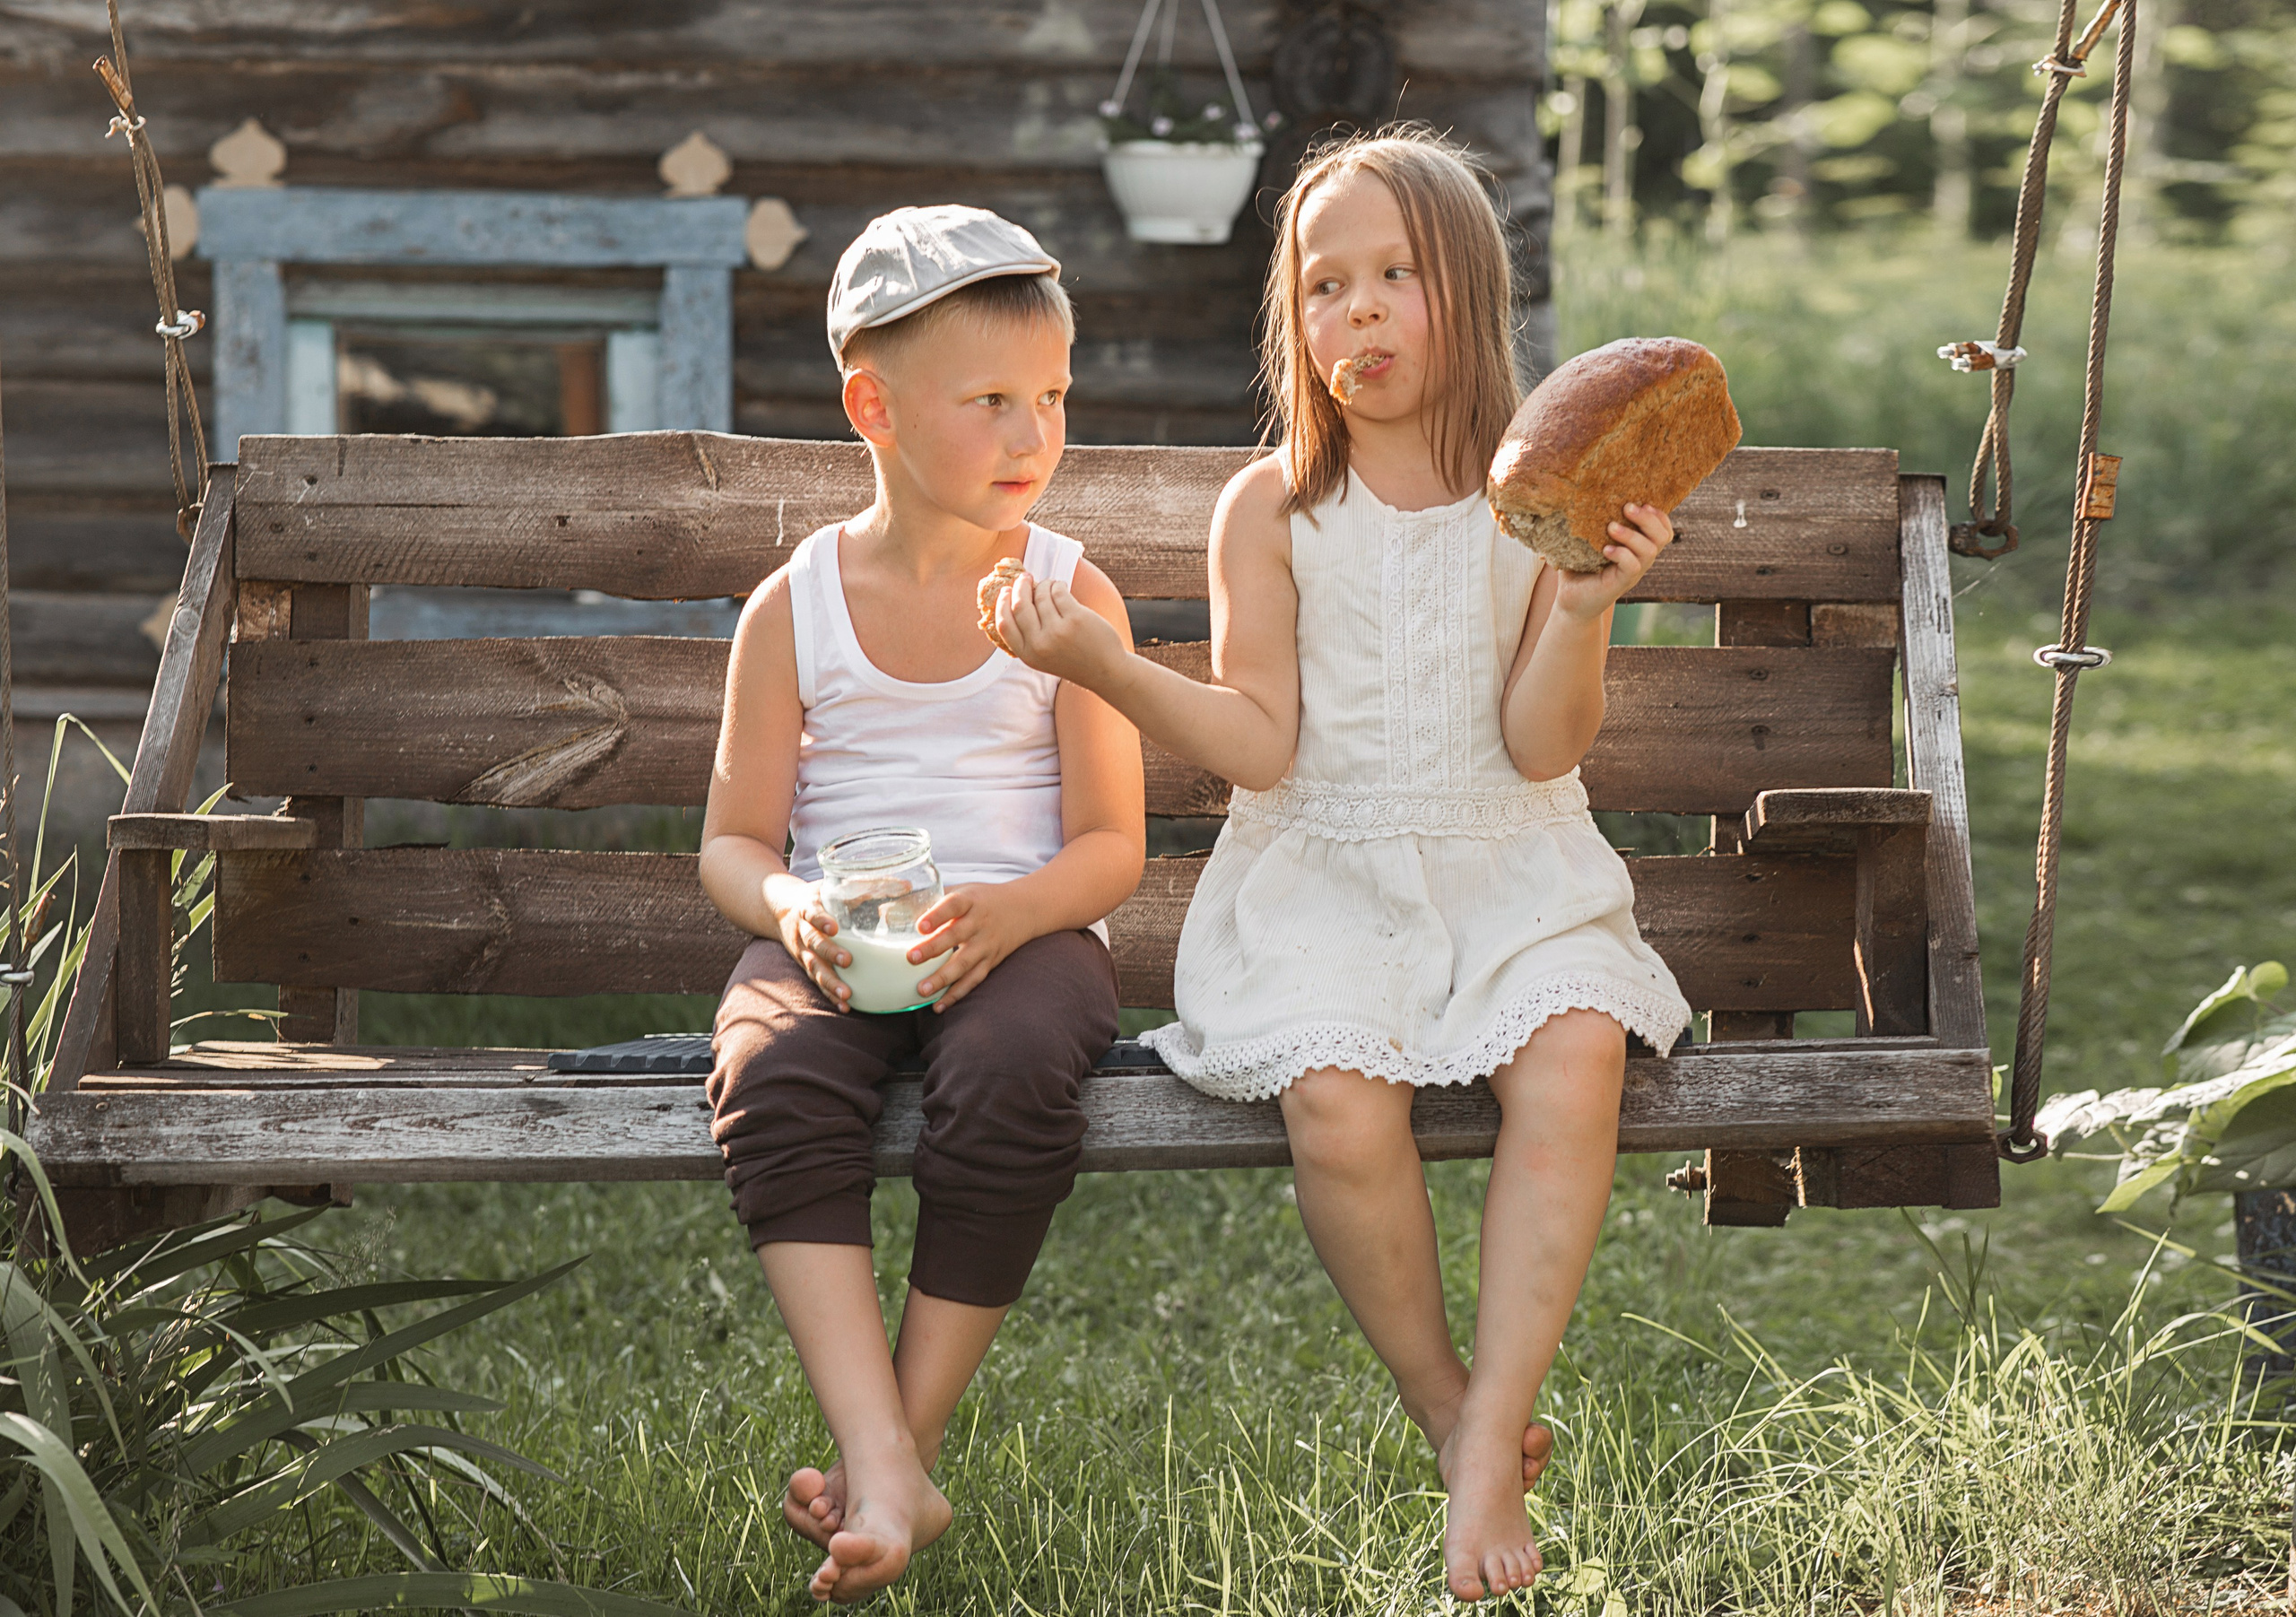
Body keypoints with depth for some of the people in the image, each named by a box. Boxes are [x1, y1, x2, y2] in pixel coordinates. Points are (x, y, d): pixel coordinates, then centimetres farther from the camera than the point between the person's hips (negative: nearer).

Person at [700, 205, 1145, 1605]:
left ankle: (908, 1441, -23)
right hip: (834, 946, 1)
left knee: (1016, 1073, -36)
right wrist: (793, 907, -15)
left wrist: (1007, 912, -19)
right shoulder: (796, 608, 6)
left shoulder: (1070, 595, 5)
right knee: (775, 1080, -33)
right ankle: (883, 1476, -39)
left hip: (1025, 930, -1)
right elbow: (733, 841, 9)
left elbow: (1112, 845, 2)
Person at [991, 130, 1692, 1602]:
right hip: (1322, 871, 0)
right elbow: (1258, 745, -3)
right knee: (1338, 1089, -31)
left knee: (1574, 1050, -31)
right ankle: (1452, 1420, -9)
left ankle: (1496, 1440, -26)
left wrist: (1585, 609, -21)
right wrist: (1101, 665, -16)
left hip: (1506, 863, 1)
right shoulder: (1274, 511, 4)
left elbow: (1542, 746, -4)